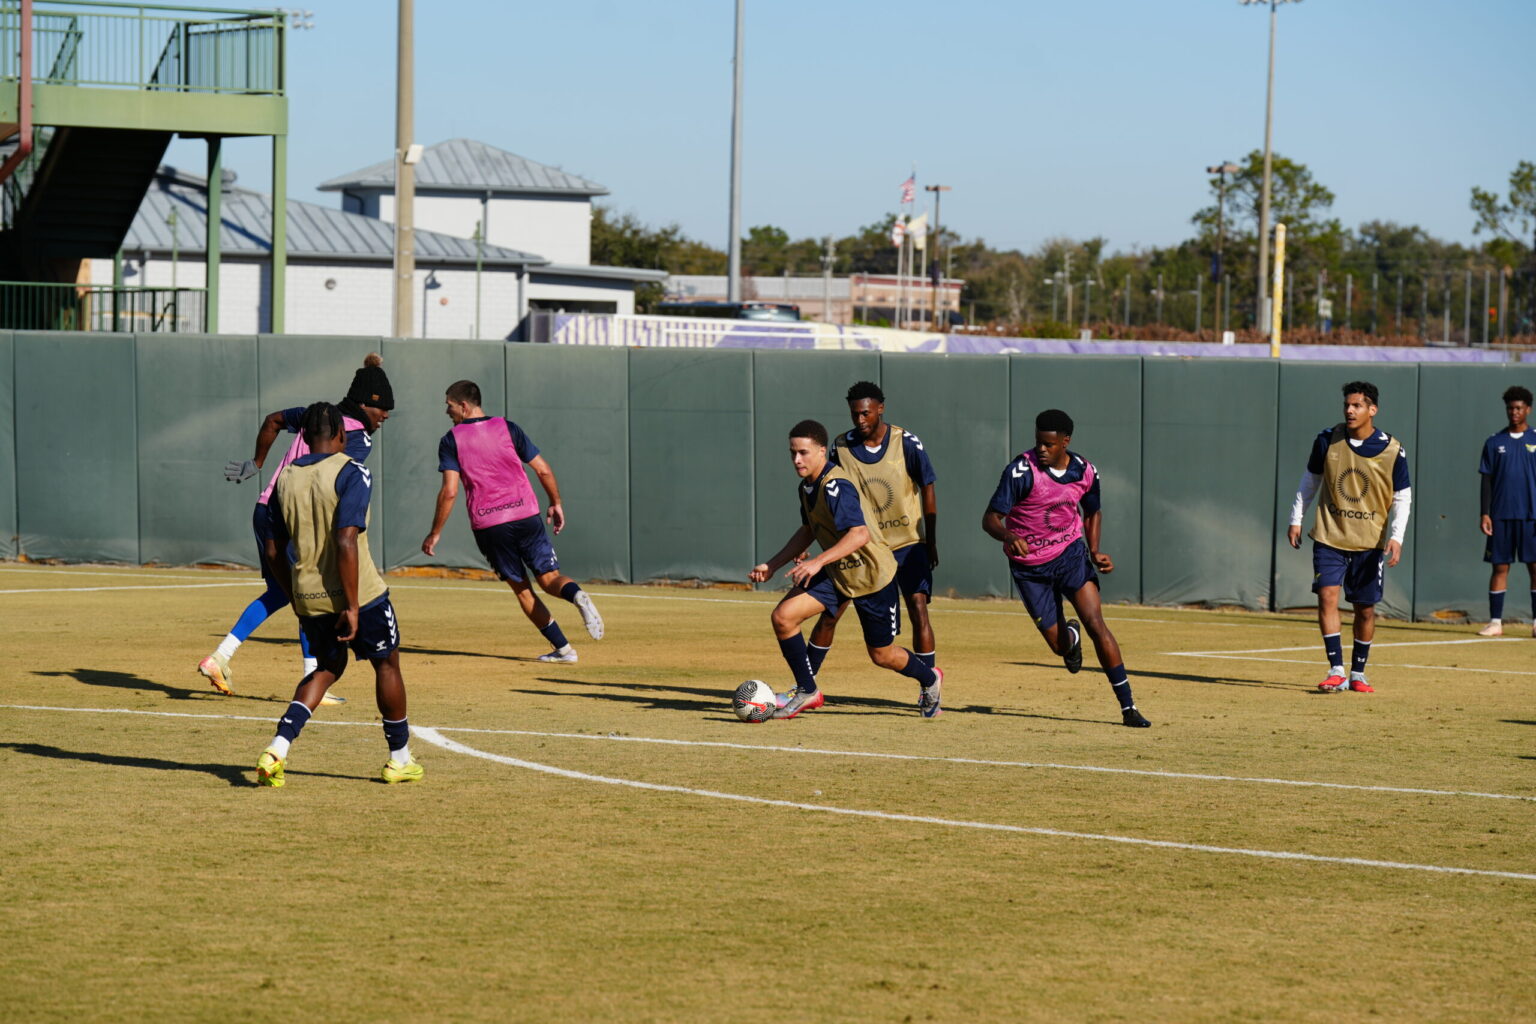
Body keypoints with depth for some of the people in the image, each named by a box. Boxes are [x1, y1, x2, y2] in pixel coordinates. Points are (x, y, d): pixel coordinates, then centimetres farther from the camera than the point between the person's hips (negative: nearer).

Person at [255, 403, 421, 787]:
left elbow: (274, 550, 8)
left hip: (308, 596, 5)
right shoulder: (351, 474, -12)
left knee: (328, 667, 22)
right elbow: (346, 542, -22)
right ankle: (399, 760, 25)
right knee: (386, 664, 16)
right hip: (356, 593, -5)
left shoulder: (287, 479, 6)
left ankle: (278, 747, 2)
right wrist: (352, 607, -19)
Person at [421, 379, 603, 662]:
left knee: (521, 588, 11)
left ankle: (563, 647, 5)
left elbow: (449, 491, -8)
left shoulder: (451, 440, 0)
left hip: (487, 525, -1)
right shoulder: (507, 428, 7)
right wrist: (556, 503, 18)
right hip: (526, 516, 1)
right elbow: (543, 470, 4)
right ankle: (577, 595, -29)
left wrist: (435, 532, 0)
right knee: (550, 579, 6)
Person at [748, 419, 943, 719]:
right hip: (836, 573, 7)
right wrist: (772, 565, 12)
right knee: (783, 616, -13)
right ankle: (807, 692, 2)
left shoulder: (836, 487, -26)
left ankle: (930, 679, 41)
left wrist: (818, 561, -47)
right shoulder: (807, 486, 2)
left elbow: (860, 534, -38)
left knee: (882, 655, 9)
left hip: (872, 575, -7)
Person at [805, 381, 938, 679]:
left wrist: (931, 541, -3)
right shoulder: (841, 447, -6)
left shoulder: (907, 442, -11)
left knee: (918, 610, -12)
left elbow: (927, 489, -2)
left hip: (908, 542, -2)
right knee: (830, 613, -1)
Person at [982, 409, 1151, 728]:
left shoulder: (1085, 472, -5)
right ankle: (1071, 634, 42)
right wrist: (1007, 537, -45)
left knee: (1095, 623, -17)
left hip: (1071, 554, 1)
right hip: (1030, 567, -1)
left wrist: (1094, 552, 1)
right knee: (1059, 645, 0)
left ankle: (1128, 707, -11)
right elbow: (990, 518, -23)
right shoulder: (1022, 470, -18)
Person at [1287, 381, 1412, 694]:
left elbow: (1402, 498, 0)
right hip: (1329, 537, 0)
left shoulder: (1392, 450, -6)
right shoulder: (1328, 440, -2)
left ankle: (1357, 673, 23)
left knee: (1365, 609, 6)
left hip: (1370, 542, 0)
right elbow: (1310, 480, 12)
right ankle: (1336, 671, -13)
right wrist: (1296, 519, 9)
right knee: (1327, 596, -15)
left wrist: (1396, 537, -12)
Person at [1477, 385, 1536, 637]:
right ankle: (1495, 622, 6)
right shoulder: (1494, 443, 8)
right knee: (1500, 567, 2)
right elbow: (1487, 481, 8)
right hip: (1501, 516, 1)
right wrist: (1485, 514, 0)